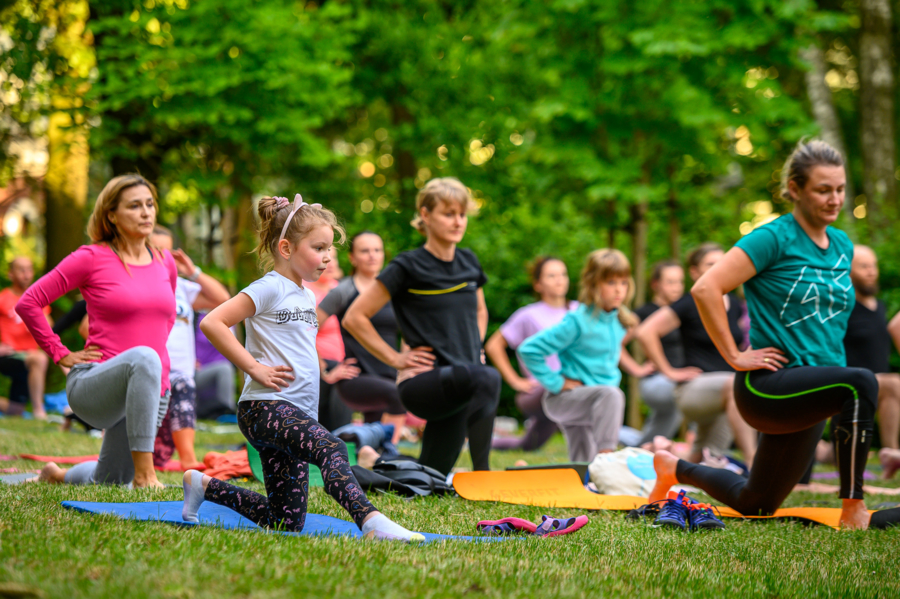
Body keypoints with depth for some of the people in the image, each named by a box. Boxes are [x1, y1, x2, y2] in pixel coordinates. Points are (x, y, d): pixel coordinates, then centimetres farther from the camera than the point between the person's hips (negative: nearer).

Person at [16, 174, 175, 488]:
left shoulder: (165, 262, 9)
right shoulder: (91, 258, -7)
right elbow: (28, 303, -5)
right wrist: (61, 355, -5)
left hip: (153, 390, 6)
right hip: (92, 387, -6)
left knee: (110, 483, 15)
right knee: (143, 357, -40)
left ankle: (58, 476, 49)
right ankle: (144, 474, -36)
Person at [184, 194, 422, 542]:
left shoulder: (306, 296, 20)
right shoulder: (270, 288, -7)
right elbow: (212, 323, -17)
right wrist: (254, 368, -17)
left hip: (297, 413, 9)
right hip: (264, 407, -9)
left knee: (287, 522, 8)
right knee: (331, 447, -37)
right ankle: (370, 521, -55)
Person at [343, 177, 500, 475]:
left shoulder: (468, 262, 12)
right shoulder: (408, 267, -6)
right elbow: (354, 318, -6)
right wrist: (395, 359, -8)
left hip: (462, 388, 7)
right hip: (421, 382, -7)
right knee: (487, 378, -37)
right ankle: (481, 475, -33)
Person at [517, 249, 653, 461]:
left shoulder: (618, 321, 2)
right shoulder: (577, 322, -19)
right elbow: (528, 350, -20)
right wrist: (556, 383, -19)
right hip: (566, 399, -8)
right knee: (611, 394, -38)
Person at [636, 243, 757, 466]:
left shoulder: (735, 305, 13)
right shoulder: (688, 305, -5)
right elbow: (645, 332, -11)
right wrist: (669, 371, -9)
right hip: (694, 389, -7)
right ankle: (752, 463, -47)